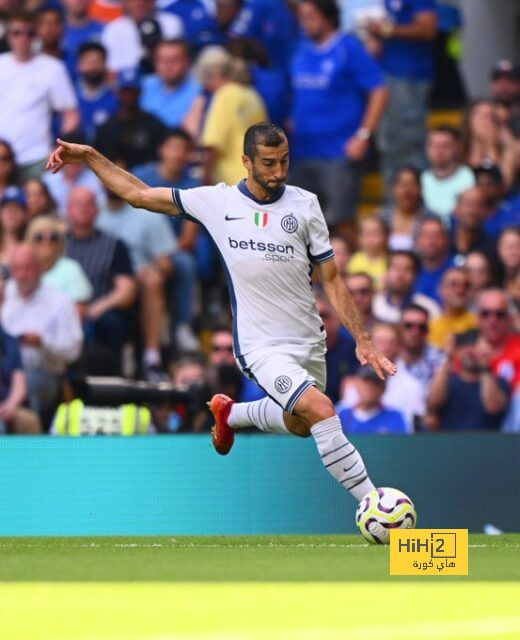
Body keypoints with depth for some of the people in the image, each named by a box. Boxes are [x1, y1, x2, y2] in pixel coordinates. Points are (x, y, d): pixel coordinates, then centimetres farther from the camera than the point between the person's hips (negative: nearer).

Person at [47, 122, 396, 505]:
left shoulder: (305, 204, 0)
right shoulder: (217, 202, -3)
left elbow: (331, 279, 3)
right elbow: (138, 193, 7)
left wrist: (362, 340, -2)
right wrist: (87, 156, 2)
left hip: (310, 343, 4)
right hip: (261, 346, -4)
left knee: (300, 425, 21)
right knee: (321, 411, -24)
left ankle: (231, 414, 49)